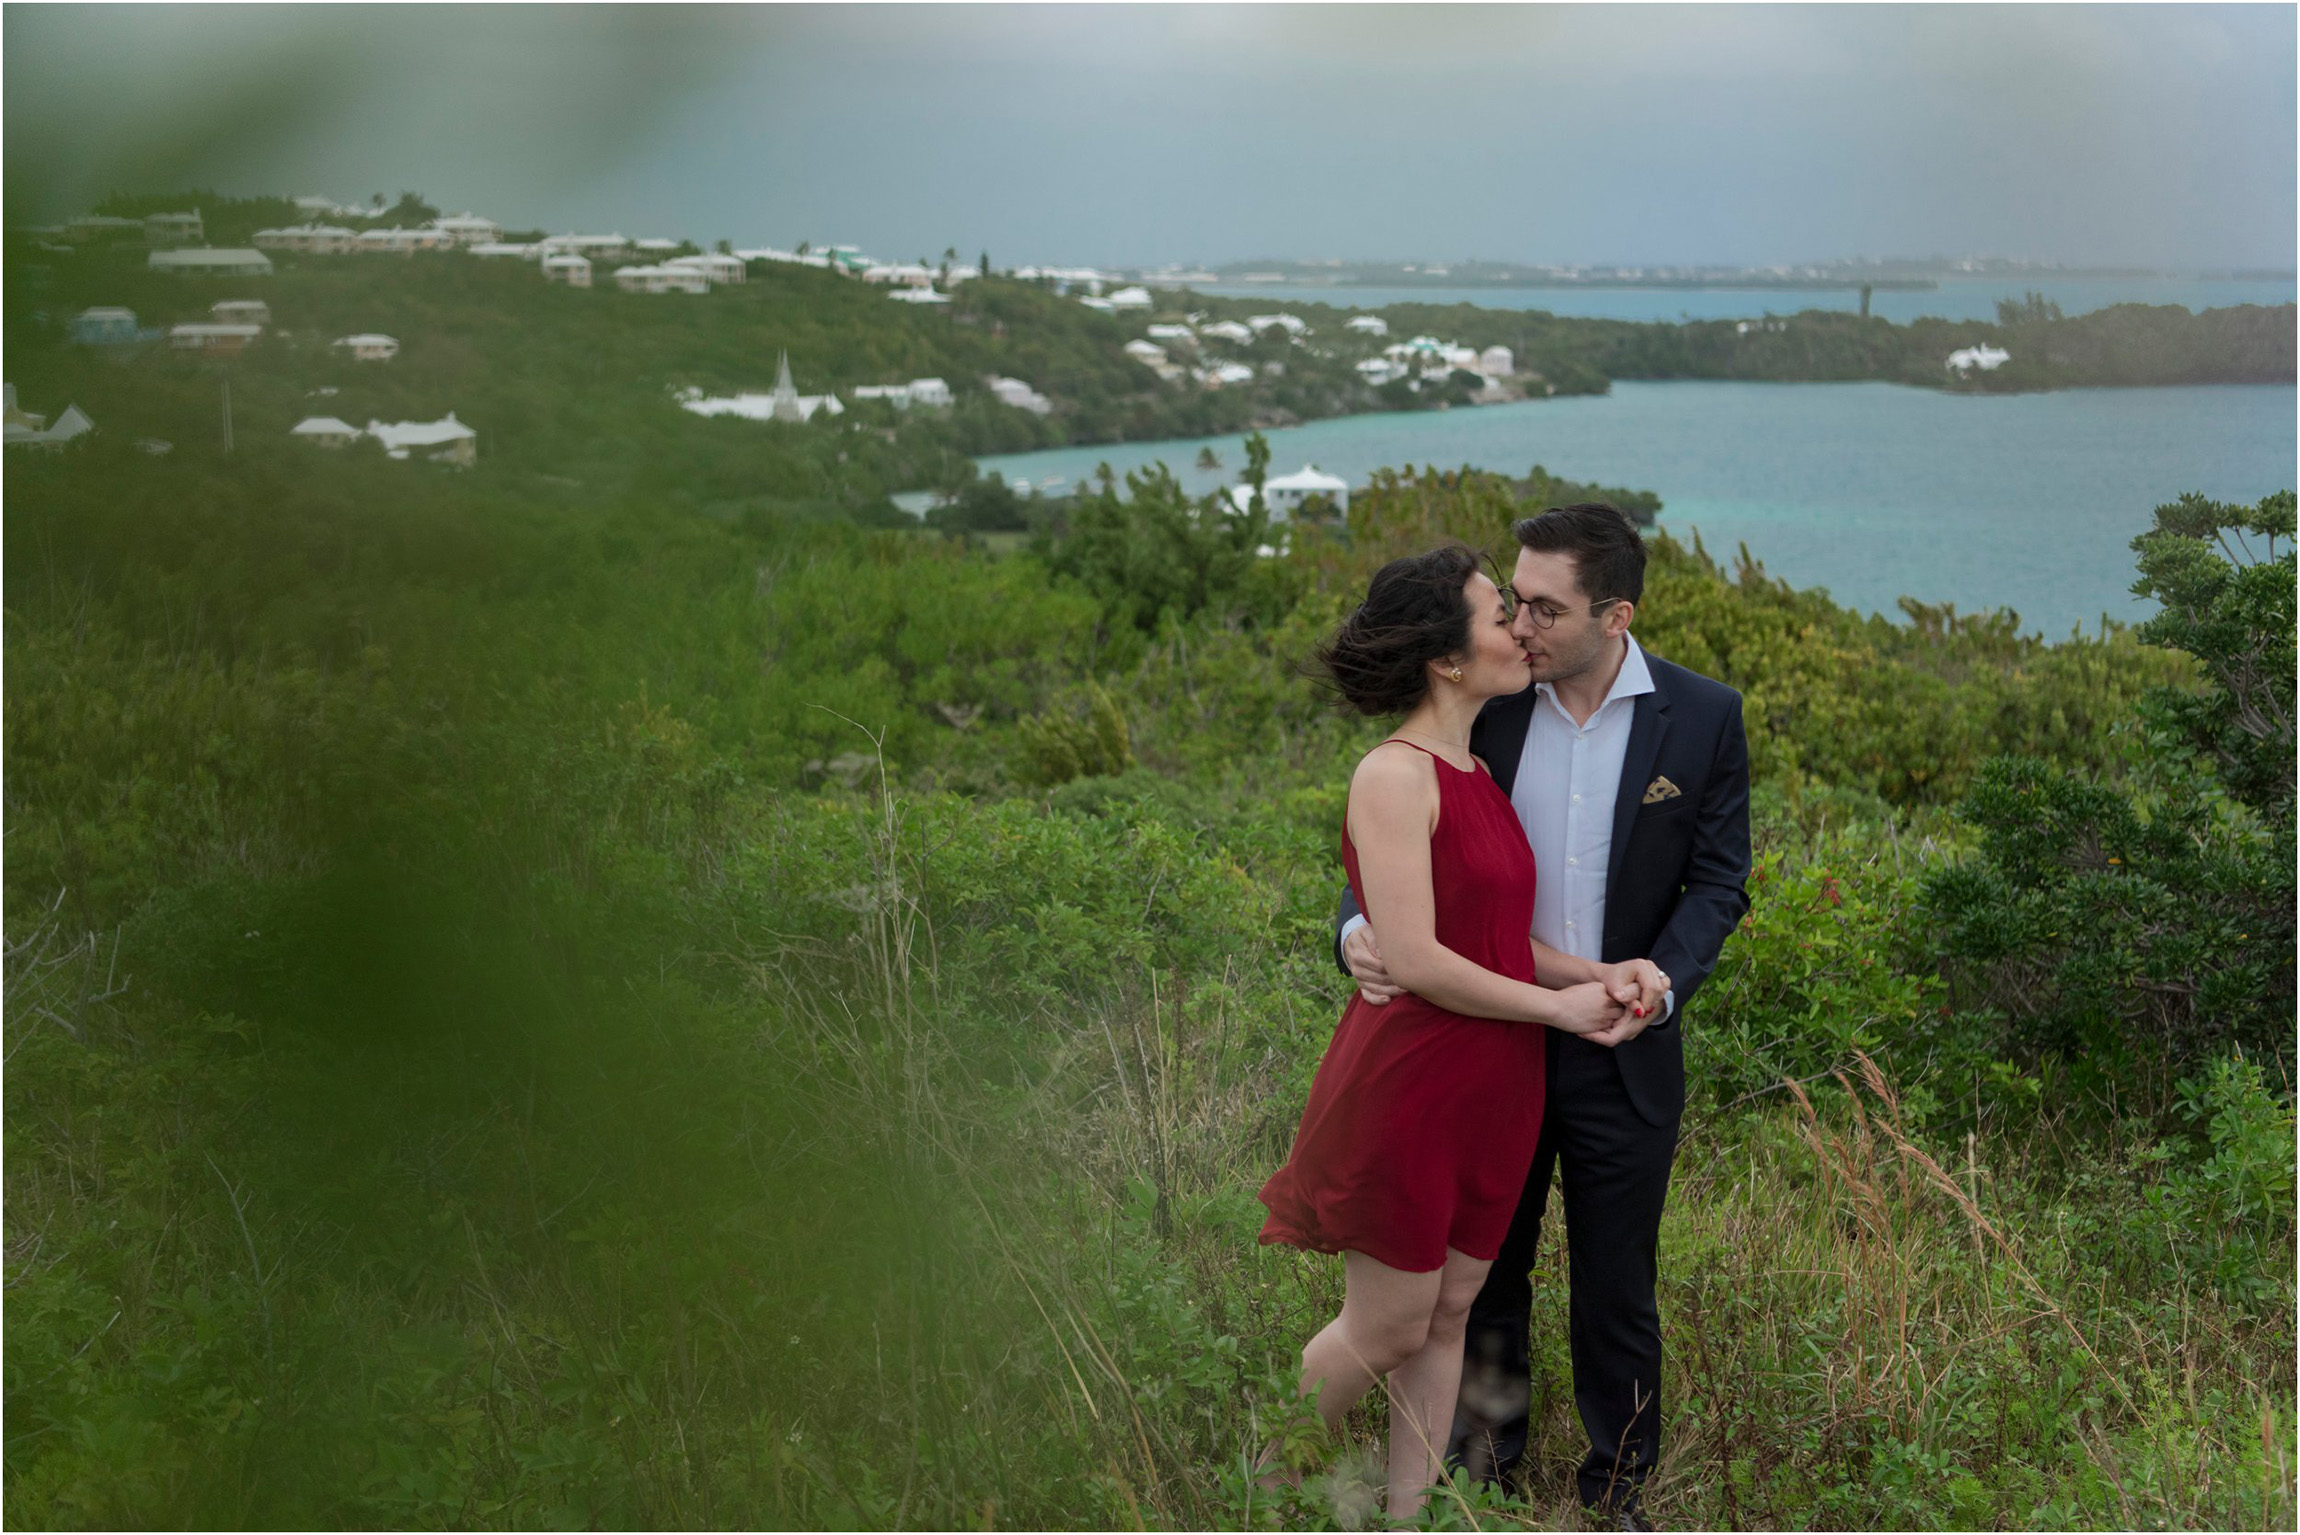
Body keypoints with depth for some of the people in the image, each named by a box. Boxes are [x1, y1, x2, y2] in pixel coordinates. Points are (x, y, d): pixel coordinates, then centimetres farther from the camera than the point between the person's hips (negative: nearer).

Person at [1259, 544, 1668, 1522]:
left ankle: (1406, 1516, 25)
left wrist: (1601, 974, -4)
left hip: (1492, 1090, 8)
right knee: (1390, 1326, 4)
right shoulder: (1395, 775, -17)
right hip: (1410, 1082, -8)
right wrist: (1558, 1006, -12)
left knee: (1450, 1312, 13)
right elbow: (1414, 958, -22)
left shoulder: (1476, 774, 10)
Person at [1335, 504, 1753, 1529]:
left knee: (1616, 1283, 12)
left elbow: (1718, 880, -5)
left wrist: (1662, 981, -23)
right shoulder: (1485, 707, -5)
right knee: (1484, 1267, 16)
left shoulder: (1702, 720, -8)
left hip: (1623, 1052, -2)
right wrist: (1358, 928, -21)